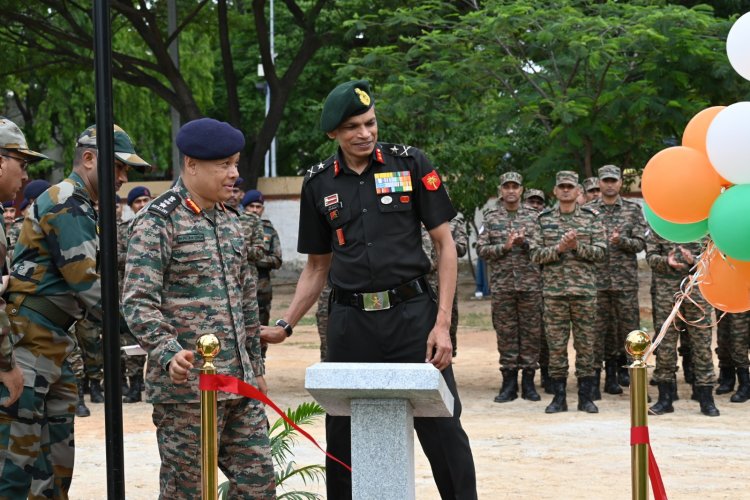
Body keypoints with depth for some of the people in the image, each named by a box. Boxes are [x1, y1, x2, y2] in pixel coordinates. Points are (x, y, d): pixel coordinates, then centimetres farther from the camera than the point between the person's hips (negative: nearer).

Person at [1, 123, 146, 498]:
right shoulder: (66, 204, -13)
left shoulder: (77, 207, 19)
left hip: (54, 344, 10)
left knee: (57, 455, 11)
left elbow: (83, 281, 19)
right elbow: (89, 284, -17)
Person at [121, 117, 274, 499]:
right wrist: (169, 355, -28)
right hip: (186, 385, -7)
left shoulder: (230, 220, 15)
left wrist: (255, 366, 22)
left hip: (239, 383, 7)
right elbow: (138, 303, -15)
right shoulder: (157, 222, -8)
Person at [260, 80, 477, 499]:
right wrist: (286, 325, 5)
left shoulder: (411, 164, -1)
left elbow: (445, 244, 0)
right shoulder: (319, 183, 8)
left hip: (412, 313, -3)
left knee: (443, 429, -4)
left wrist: (442, 322, -8)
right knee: (343, 439, 6)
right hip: (351, 322, 3)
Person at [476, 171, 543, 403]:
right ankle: (509, 382, 8)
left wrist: (524, 242, -14)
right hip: (501, 283, 0)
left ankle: (528, 381, 8)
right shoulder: (490, 217, 7)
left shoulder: (533, 217, 7)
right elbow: (481, 249, 2)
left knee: (531, 332, 1)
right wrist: (504, 247, -13)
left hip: (530, 282, 0)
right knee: (505, 332, 2)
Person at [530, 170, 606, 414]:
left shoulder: (591, 218, 5)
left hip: (585, 290, -1)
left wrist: (577, 246, -16)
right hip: (554, 290, 1)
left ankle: (586, 397, 8)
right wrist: (558, 249, -14)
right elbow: (535, 254, 2)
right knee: (556, 345, 2)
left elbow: (600, 252, -1)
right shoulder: (544, 219, 7)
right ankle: (559, 397, 8)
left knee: (586, 344, 2)